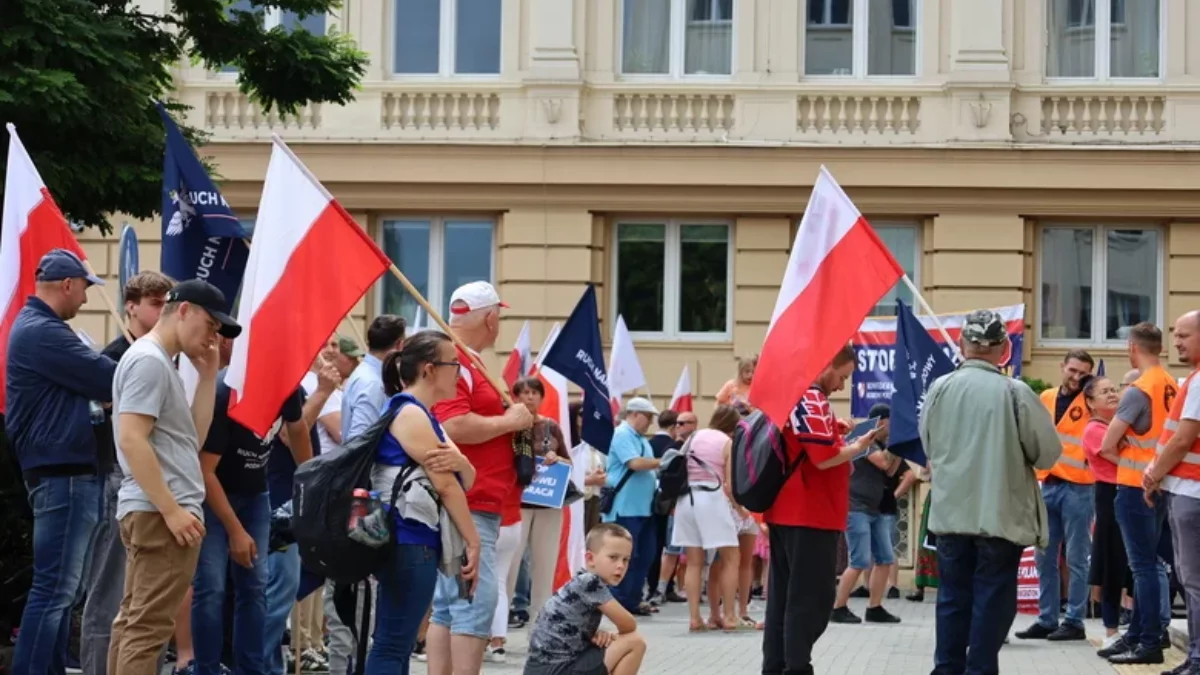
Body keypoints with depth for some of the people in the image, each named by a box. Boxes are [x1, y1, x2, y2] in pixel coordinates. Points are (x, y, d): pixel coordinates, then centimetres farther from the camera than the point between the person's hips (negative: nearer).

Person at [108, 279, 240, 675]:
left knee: (133, 622, 11)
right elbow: (131, 439, -21)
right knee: (148, 627, -12)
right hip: (160, 514, -11)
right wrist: (172, 509, -22)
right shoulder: (149, 360, -12)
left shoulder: (159, 362, 20)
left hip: (152, 512, 11)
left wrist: (208, 375, 12)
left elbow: (193, 438, 16)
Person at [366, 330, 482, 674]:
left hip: (416, 543, 10)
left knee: (398, 645, 10)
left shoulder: (424, 417, 20)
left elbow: (465, 481, 13)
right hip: (407, 543, -10)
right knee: (392, 646, -12)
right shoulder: (408, 413, -11)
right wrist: (473, 542, -11)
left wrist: (460, 462, -11)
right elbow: (444, 484, -14)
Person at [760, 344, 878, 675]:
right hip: (811, 516, -10)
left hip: (786, 512, 10)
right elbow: (824, 458, -21)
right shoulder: (811, 399, -15)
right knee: (812, 598, -5)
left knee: (784, 596, 11)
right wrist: (859, 446, -6)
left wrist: (833, 431, 12)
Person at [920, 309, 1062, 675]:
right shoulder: (1015, 392, -12)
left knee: (953, 596, 12)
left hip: (951, 513, 3)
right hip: (1001, 514, -3)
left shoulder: (940, 388, -2)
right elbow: (1048, 453, -5)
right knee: (992, 599, 4)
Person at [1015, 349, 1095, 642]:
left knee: (1075, 559, -2)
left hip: (1078, 488, -5)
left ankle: (1074, 622, 3)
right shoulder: (1046, 398, 12)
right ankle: (1046, 620, 15)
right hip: (1048, 485, 5)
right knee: (1044, 558, 8)